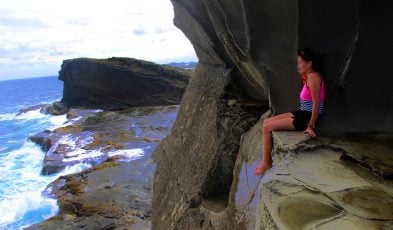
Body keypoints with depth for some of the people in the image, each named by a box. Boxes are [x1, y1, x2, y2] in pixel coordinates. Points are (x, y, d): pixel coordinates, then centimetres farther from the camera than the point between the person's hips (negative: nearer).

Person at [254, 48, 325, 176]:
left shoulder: (313, 76, -19)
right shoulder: (309, 76, 13)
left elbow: (316, 104, -22)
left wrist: (310, 126, -20)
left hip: (308, 117, -10)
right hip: (302, 114, 10)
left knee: (267, 128, -13)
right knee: (266, 122, 4)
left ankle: (266, 163, 1)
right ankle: (267, 159, 9)